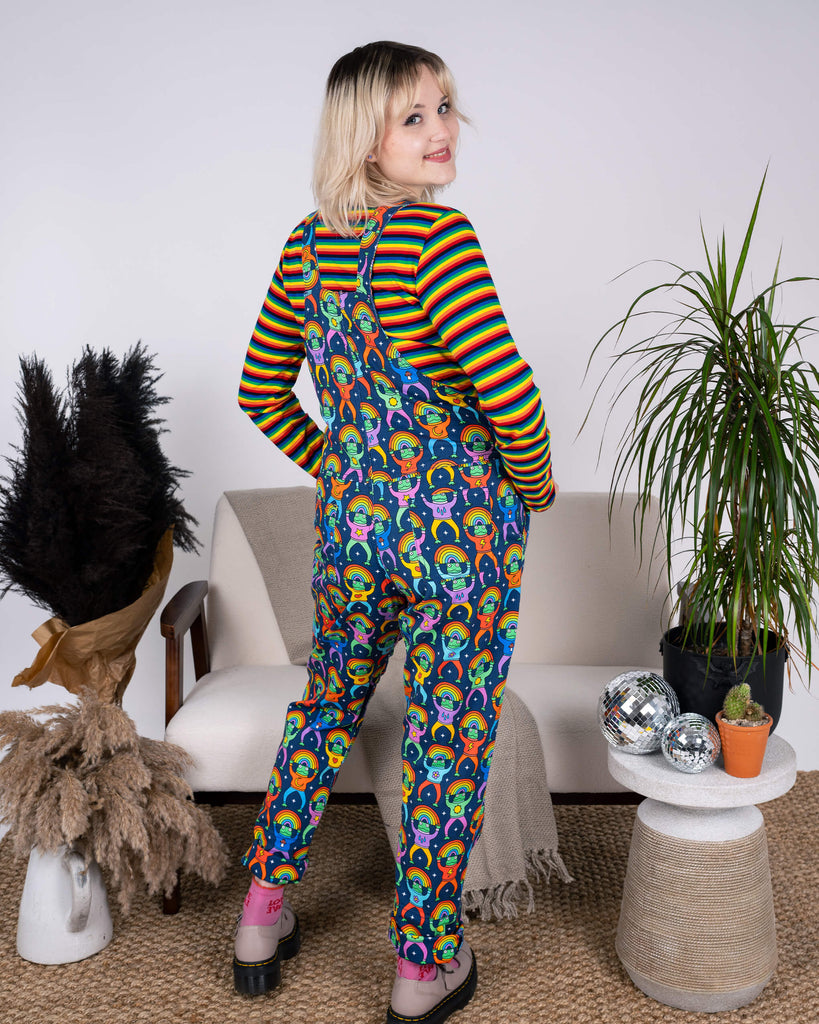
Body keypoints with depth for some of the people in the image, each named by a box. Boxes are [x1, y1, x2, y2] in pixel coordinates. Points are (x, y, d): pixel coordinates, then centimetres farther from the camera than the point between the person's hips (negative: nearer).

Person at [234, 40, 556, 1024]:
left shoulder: (308, 243, 3)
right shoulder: (437, 235, -18)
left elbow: (261, 391, 12)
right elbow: (508, 395, -24)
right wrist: (533, 483, -4)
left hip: (348, 525, 7)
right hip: (461, 533, -6)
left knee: (326, 704, 24)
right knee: (450, 740, 9)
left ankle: (262, 917, 35)